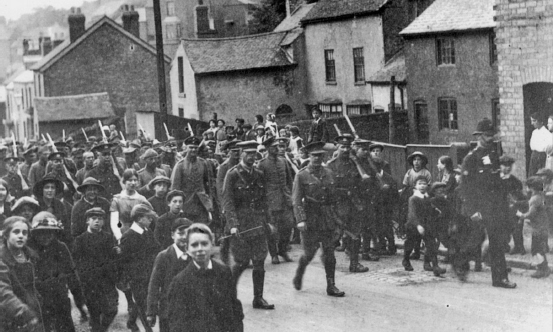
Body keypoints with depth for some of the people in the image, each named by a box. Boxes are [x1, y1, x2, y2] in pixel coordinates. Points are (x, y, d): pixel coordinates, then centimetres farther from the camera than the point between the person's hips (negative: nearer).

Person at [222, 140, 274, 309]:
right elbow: (227, 202, -11)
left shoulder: (259, 175, 10)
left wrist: (266, 221, 10)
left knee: (259, 262, 3)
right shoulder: (232, 175, -7)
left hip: (257, 225, 5)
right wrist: (233, 225, -20)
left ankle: (258, 299, 11)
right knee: (242, 262, -1)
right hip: (241, 226, -5)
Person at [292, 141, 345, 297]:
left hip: (327, 219, 4)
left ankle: (331, 286, 7)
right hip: (310, 219, -4)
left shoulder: (328, 173, 9)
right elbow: (296, 200, -11)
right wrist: (300, 220, -20)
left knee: (329, 252, 2)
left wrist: (334, 216, 18)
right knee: (309, 252, 2)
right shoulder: (302, 176, -6)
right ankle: (298, 275, 30)